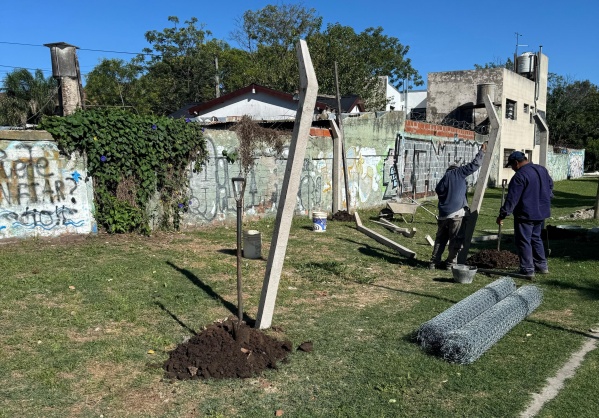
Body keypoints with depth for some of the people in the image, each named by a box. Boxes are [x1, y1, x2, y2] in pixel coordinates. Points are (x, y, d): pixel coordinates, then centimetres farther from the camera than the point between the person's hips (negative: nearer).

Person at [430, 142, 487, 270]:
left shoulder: (445, 176, 13)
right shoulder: (459, 172, 2)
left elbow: (439, 190, 2)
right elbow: (474, 165, 2)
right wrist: (482, 151, 14)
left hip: (443, 213, 5)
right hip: (457, 213, -5)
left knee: (440, 239, 13)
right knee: (456, 240, 4)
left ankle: (434, 262, 14)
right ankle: (451, 263, 5)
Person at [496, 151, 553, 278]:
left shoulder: (520, 176, -19)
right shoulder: (542, 170, 9)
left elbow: (512, 198, -21)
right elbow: (550, 186, 23)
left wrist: (503, 214, -17)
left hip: (525, 214, -9)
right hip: (541, 212, 9)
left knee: (523, 241, -1)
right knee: (536, 238, 21)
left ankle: (528, 270, 2)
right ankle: (542, 266, 26)